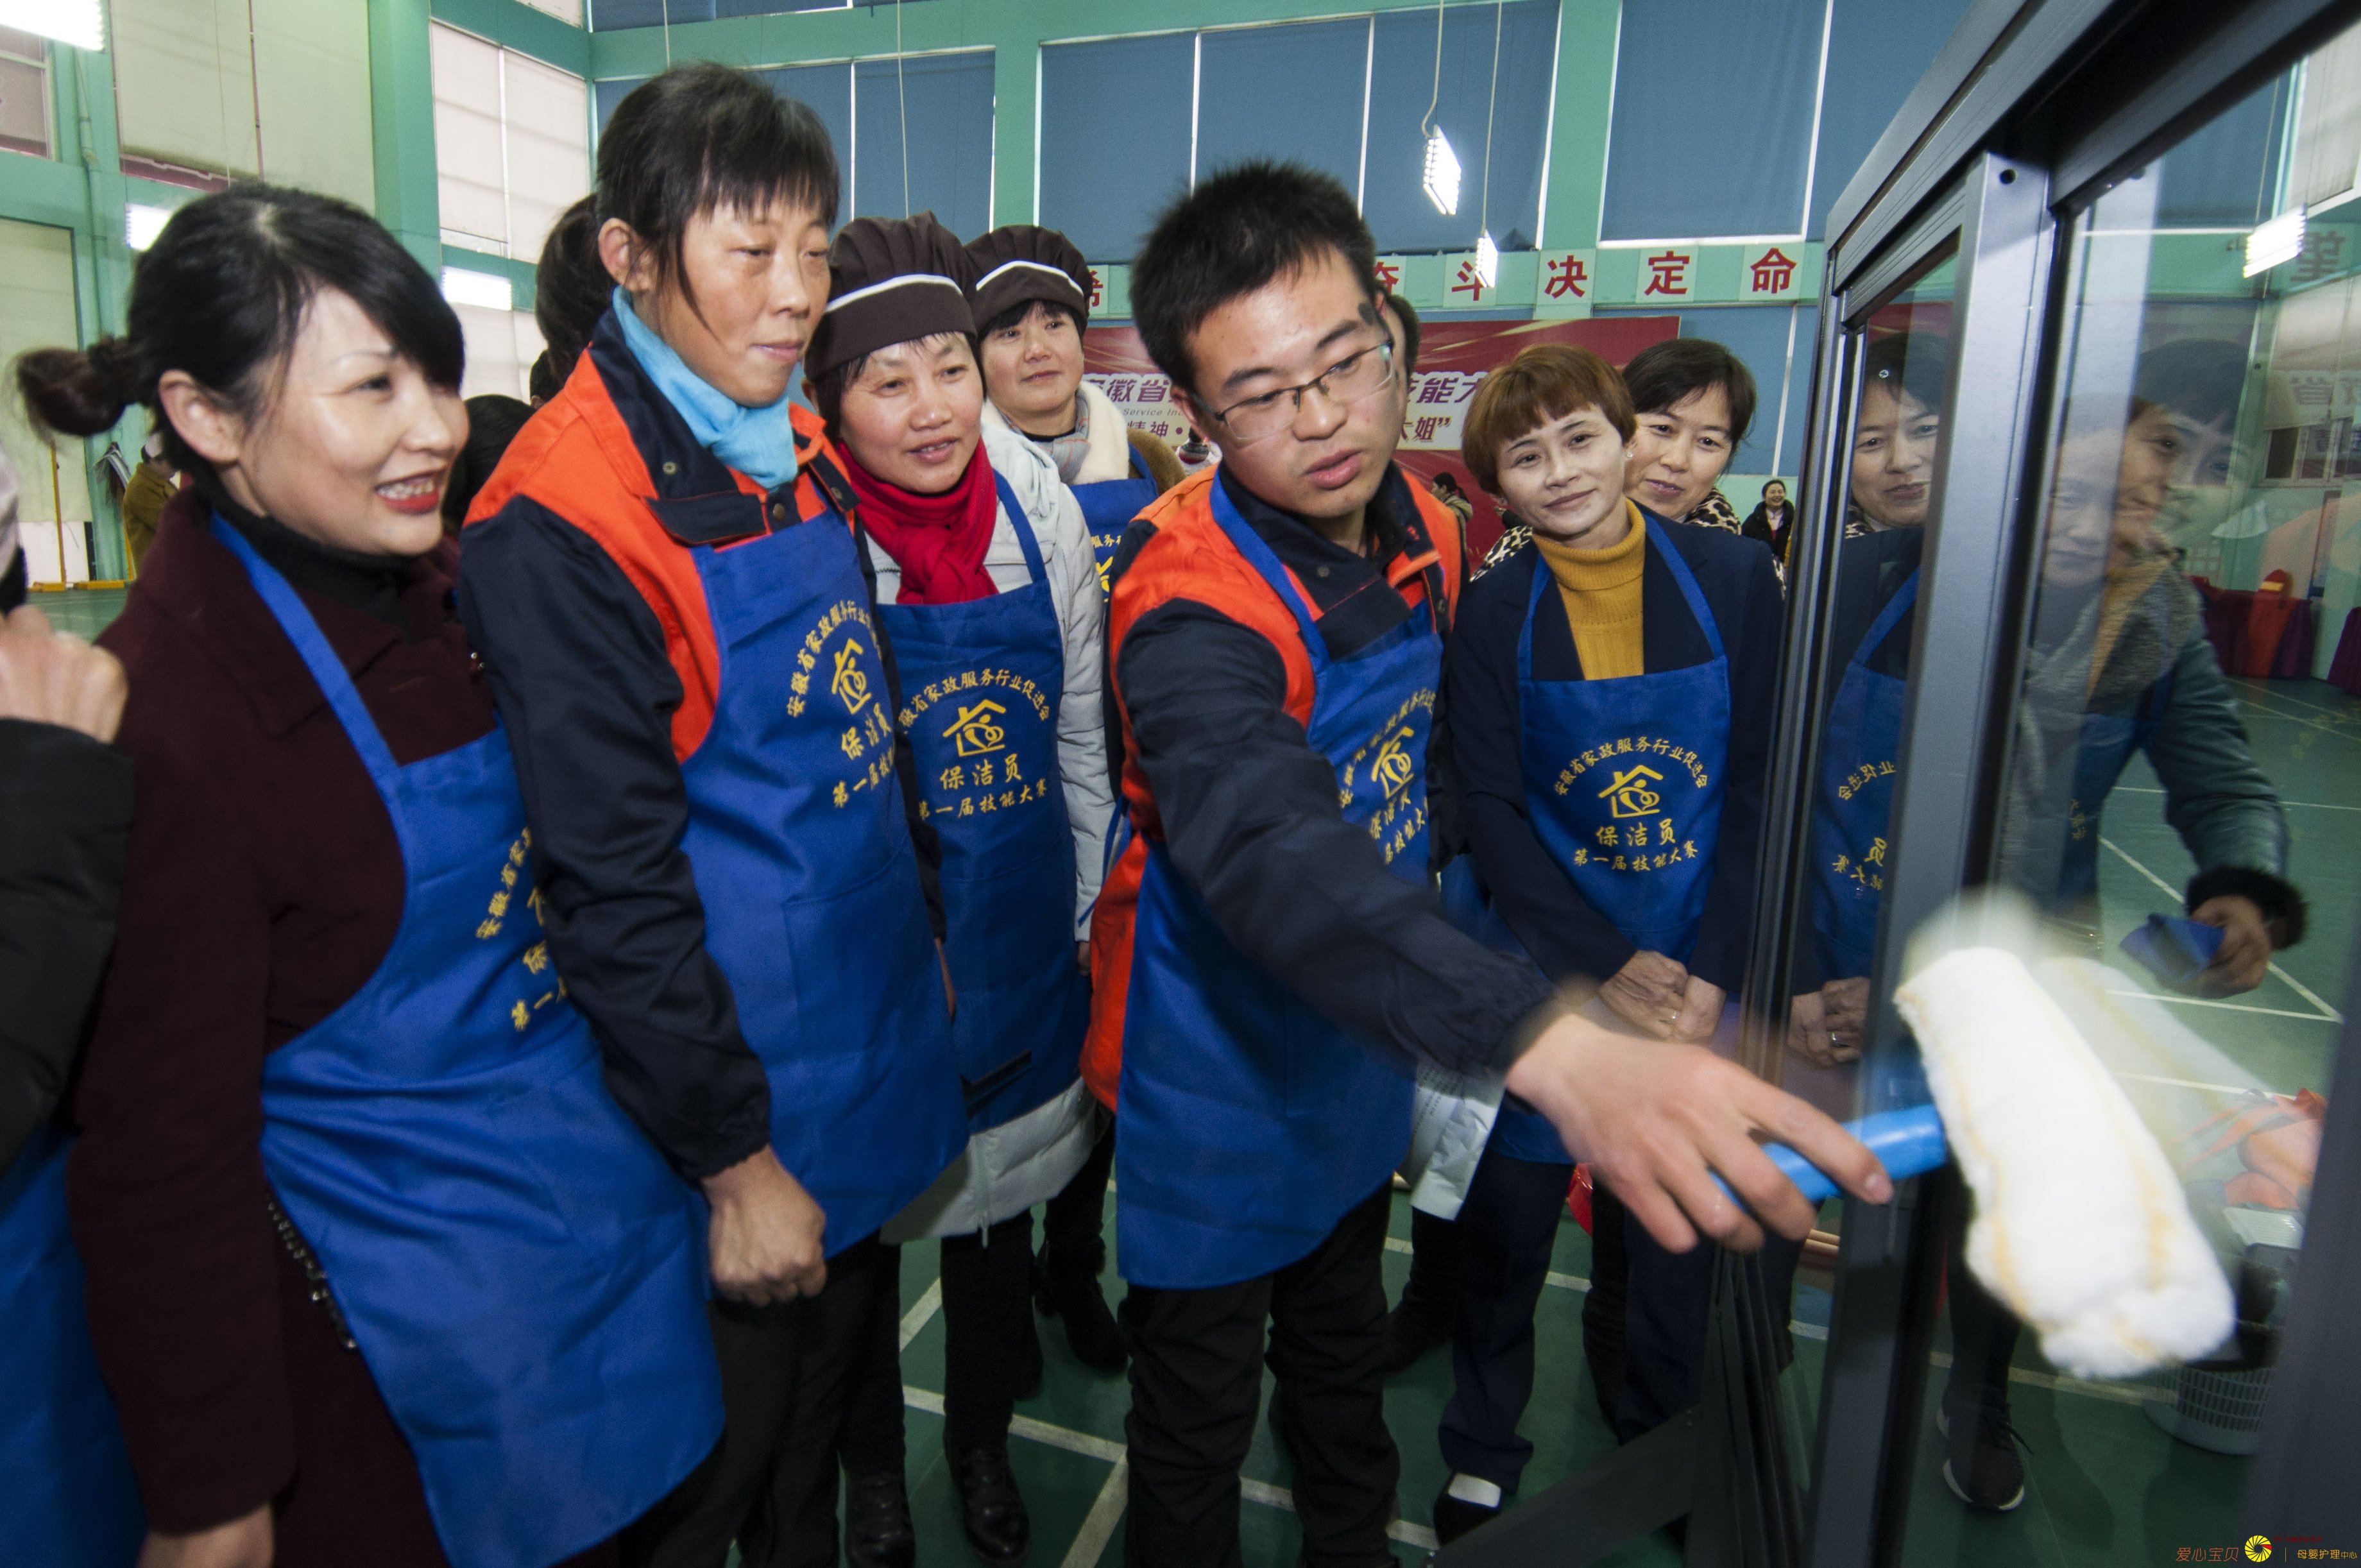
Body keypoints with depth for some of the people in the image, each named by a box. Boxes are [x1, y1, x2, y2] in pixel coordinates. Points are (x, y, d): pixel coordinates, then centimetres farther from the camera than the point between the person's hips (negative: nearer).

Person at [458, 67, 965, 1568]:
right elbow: (612, 886, -20)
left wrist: (924, 928, 14)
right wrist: (735, 1160, -15)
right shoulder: (558, 524, -20)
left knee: (834, 1386, 26)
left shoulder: (802, 450, 4)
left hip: (876, 1033, 7)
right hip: (734, 1078, -7)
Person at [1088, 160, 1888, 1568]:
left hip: (1362, 1052, 7)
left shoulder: (1422, 531, -7)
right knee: (1201, 1418, 16)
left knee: (1345, 1349, 30)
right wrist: (1551, 1045, -66)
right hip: (1219, 1076, -6)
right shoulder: (1189, 609, -32)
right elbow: (1272, 852, -51)